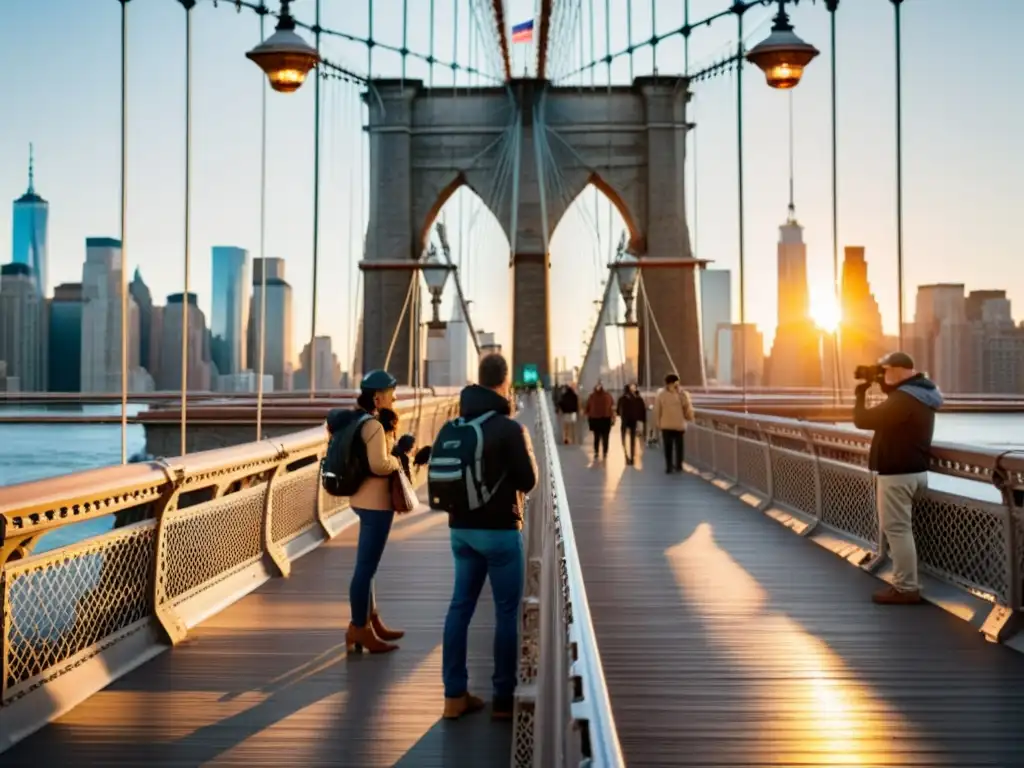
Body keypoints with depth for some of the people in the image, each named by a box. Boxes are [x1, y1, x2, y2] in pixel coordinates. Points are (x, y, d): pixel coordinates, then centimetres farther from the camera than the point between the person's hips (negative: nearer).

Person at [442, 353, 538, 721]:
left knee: (460, 606, 10)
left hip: (461, 528, 6)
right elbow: (528, 481, -9)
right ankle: (504, 697, 8)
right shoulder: (510, 428, -14)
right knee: (507, 611, 3)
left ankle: (455, 695, 13)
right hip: (499, 529, -6)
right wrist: (526, 449, 6)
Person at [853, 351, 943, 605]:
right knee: (899, 527, 15)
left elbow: (863, 421, -19)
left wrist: (860, 395, -2)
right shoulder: (920, 394, 10)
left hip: (897, 474, -10)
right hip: (913, 470, 10)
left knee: (896, 529, -6)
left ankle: (906, 588, -4)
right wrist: (882, 384, 12)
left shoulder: (903, 399, -22)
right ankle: (905, 583, 19)